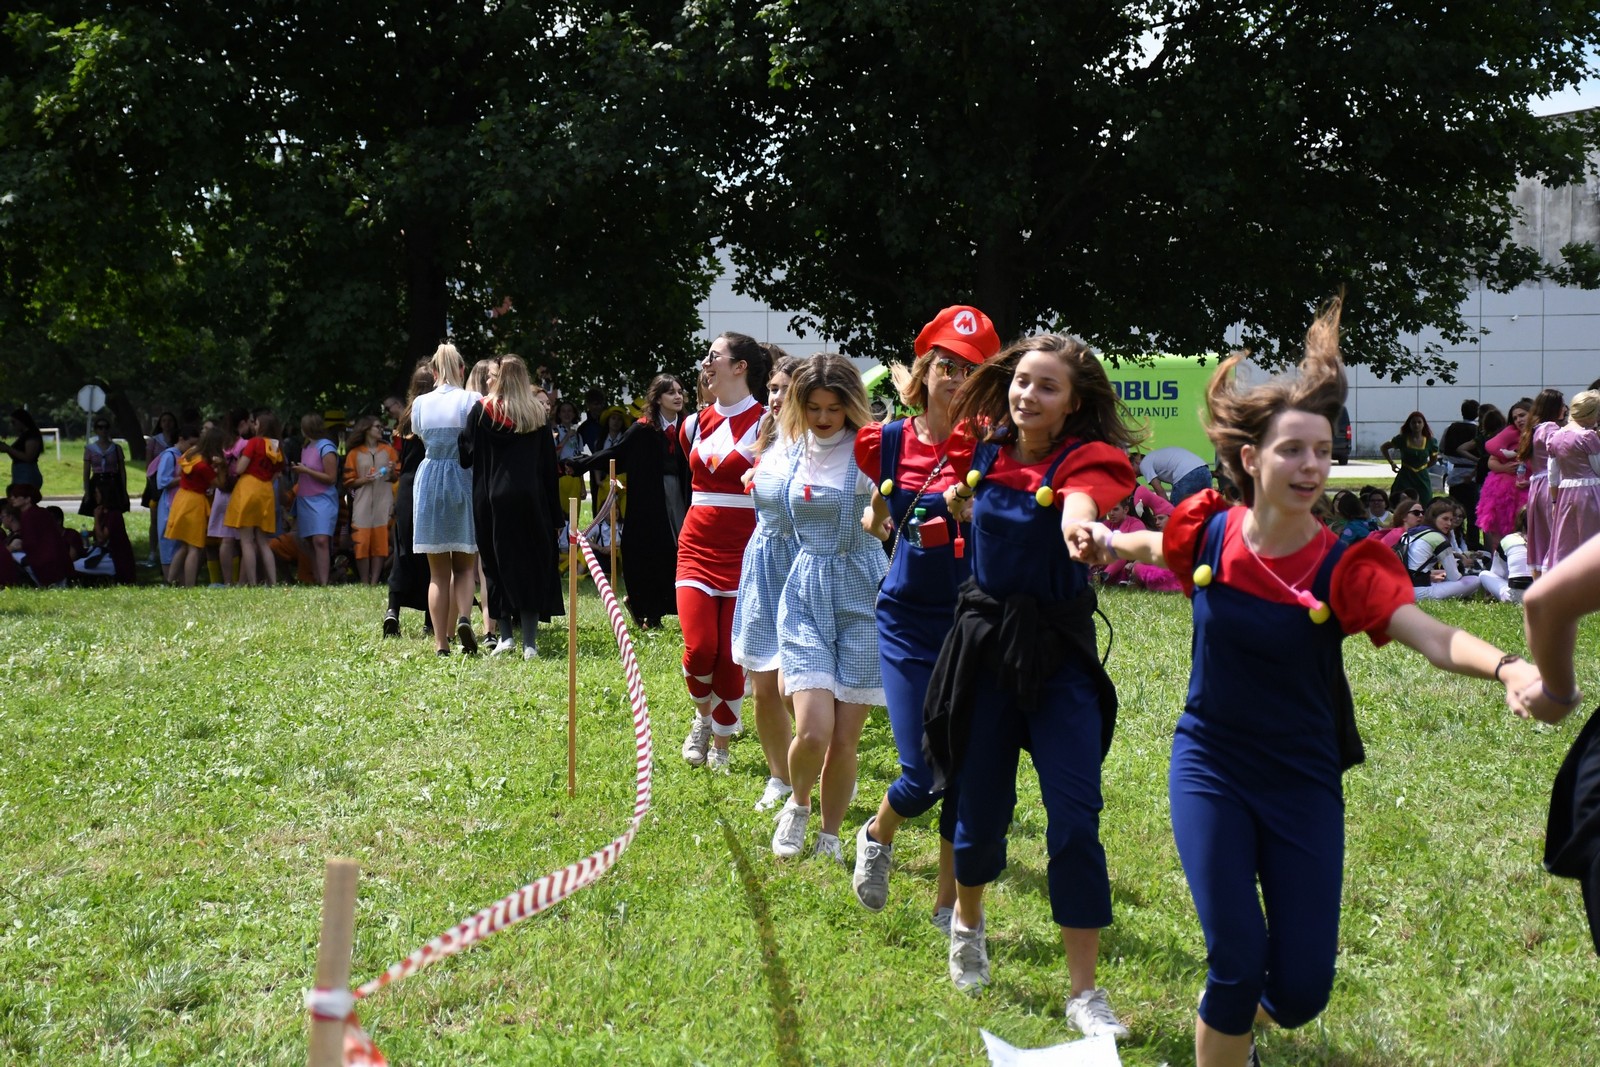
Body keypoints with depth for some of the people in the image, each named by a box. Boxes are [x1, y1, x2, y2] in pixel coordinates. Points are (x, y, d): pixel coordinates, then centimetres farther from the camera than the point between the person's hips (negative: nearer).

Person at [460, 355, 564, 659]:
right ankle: (529, 642, 0)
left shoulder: (481, 411, -1)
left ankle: (505, 635, 6)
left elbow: (466, 455, 0)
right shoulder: (537, 412, 4)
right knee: (533, 567, 4)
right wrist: (555, 516, 7)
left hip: (492, 501, -1)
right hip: (531, 501, 1)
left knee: (498, 565, 9)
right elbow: (550, 466, 4)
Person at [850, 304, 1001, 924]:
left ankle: (948, 905, 19)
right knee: (923, 777, -6)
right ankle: (877, 837, 29)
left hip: (971, 621, 0)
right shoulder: (888, 441, 0)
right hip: (909, 622, 0)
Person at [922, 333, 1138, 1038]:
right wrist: (957, 497, 5)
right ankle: (967, 921, 43)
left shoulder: (1087, 458, -13)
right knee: (982, 804, 10)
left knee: (1075, 816, -9)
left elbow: (1080, 506, -40)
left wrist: (1083, 530, -59)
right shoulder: (985, 449, -1)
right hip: (984, 636, 3)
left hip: (1059, 649, -3)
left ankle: (1084, 993, 1)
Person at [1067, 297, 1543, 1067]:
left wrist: (1507, 666, -52)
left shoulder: (1344, 568, -15)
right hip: (1210, 769, 0)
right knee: (1237, 957, -12)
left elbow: (1434, 637, -31)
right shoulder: (1210, 533, -8)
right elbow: (1158, 547, 16)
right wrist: (1105, 541, -5)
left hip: (1302, 781, 0)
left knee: (1301, 988, 4)